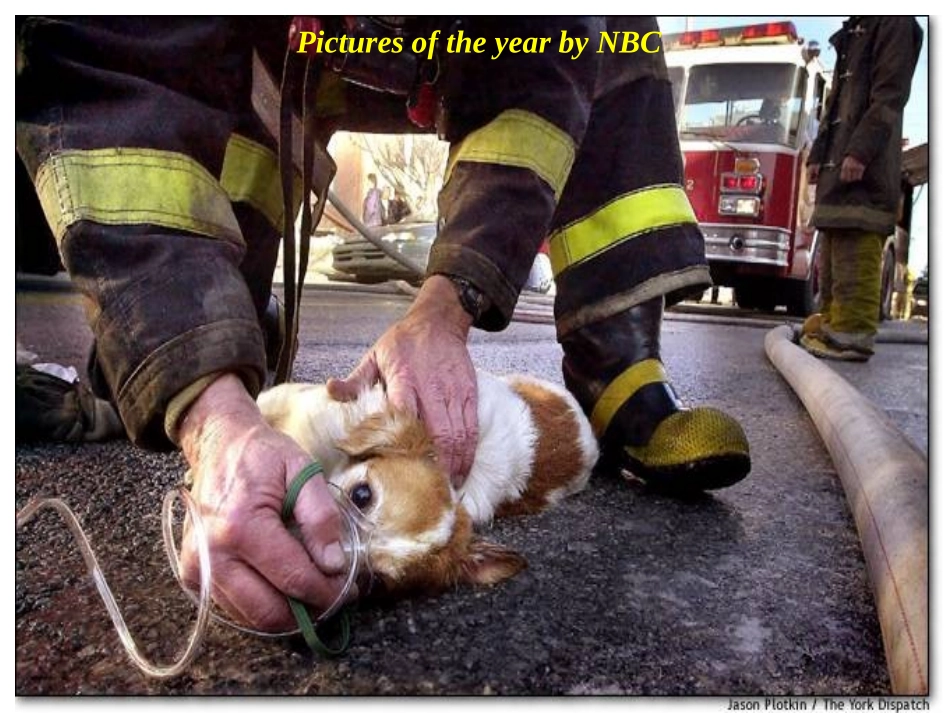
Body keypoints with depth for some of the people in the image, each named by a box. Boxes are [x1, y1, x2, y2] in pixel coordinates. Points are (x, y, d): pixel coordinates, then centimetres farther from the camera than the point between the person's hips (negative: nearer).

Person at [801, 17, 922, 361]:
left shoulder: (894, 22, 1)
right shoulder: (851, 33, 28)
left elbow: (890, 94, -11)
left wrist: (860, 151, -21)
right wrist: (819, 154, 17)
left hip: (866, 166, -9)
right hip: (838, 163, 9)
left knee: (856, 251, -15)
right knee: (833, 248, 6)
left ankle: (852, 334, -17)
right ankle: (834, 320, 10)